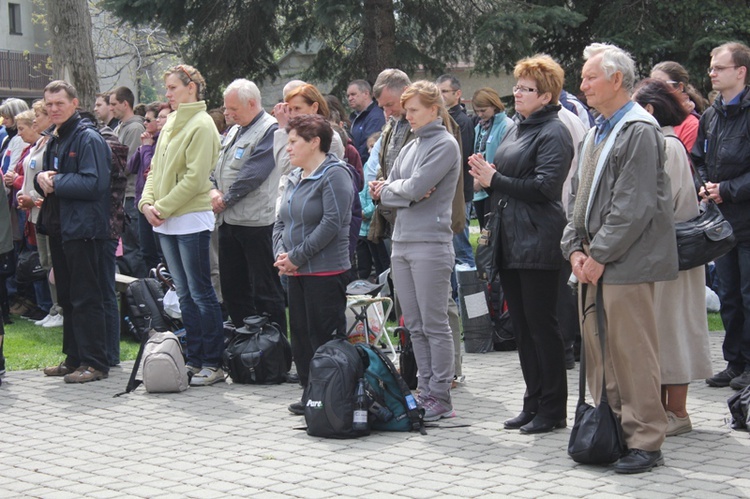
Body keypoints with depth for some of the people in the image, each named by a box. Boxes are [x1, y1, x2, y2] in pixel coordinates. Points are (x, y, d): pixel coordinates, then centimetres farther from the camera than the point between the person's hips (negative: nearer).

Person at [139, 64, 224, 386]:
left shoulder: (201, 125, -11)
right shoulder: (171, 124, 15)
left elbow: (195, 179, -17)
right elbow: (156, 168, 17)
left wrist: (163, 208, -15)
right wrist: (147, 202, 1)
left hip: (191, 220, -8)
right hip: (166, 224, 8)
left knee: (201, 293, -4)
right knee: (185, 294, 11)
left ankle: (213, 363, 1)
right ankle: (194, 359, 17)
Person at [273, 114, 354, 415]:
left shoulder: (334, 175, -10)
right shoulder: (295, 178, 17)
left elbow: (331, 224, -19)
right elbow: (281, 221, 20)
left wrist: (296, 256, -17)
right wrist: (281, 253, 0)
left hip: (326, 271, -9)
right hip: (297, 272, 9)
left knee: (324, 336, -6)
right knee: (300, 333, 10)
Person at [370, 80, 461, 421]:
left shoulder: (445, 145, -7)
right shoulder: (410, 147, 17)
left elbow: (415, 188, -16)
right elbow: (384, 194, 14)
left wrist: (388, 190, 2)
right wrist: (397, 193, -7)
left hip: (431, 244, -8)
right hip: (402, 243, 8)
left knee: (434, 325, -3)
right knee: (415, 326, 10)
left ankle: (441, 398, 1)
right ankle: (425, 391, 17)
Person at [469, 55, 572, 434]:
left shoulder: (553, 133, -11)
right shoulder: (518, 128, 17)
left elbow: (544, 186, -20)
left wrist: (495, 180, -14)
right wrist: (486, 174, 1)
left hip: (537, 243, -9)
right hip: (510, 241, 9)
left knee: (541, 324, -4)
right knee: (522, 326, 12)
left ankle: (552, 409, 4)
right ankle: (533, 403, 20)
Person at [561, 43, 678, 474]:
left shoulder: (640, 130, -12)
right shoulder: (597, 132, 18)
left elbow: (634, 206, -17)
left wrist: (600, 256, -15)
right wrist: (576, 248, 6)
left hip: (625, 262, -9)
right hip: (593, 262, 9)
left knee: (633, 354, -5)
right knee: (597, 351, 11)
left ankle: (645, 441, 1)